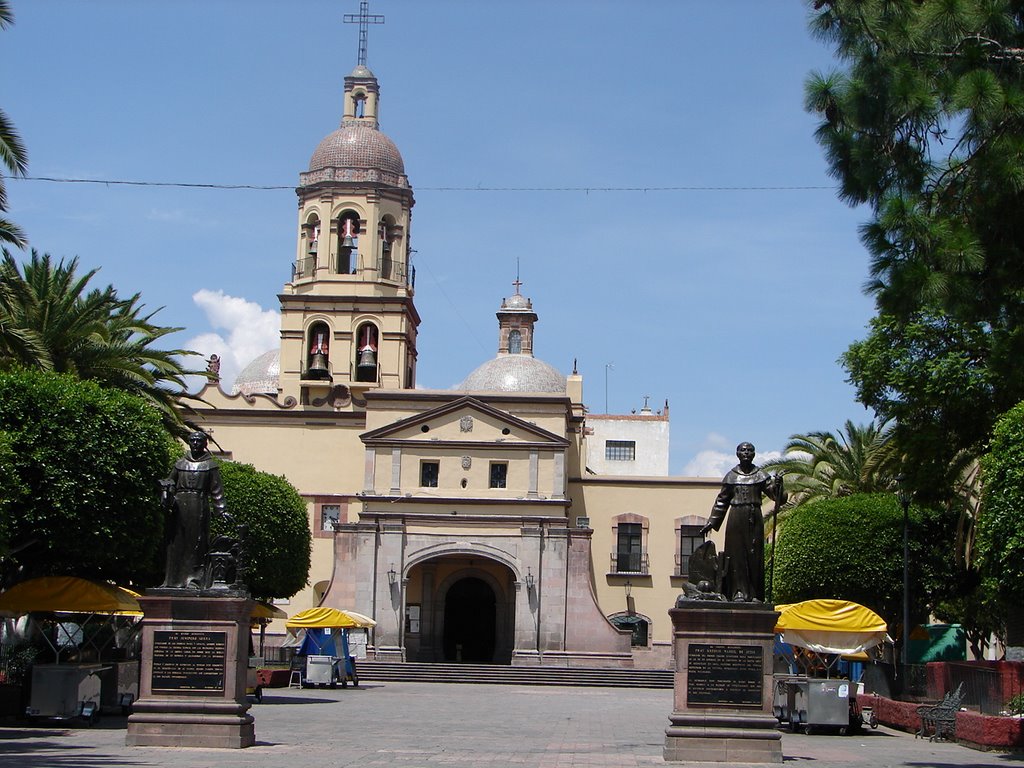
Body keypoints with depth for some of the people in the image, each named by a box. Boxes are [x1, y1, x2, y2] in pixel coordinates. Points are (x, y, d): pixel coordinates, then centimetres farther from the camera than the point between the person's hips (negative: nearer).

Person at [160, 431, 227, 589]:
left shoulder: (210, 465, 7)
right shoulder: (180, 463, 17)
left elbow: (216, 490, 3)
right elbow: (171, 482, 19)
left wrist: (221, 510, -5)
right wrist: (168, 493, -3)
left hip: (199, 506, -3)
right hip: (179, 505, 3)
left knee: (196, 543, -6)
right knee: (175, 542, 3)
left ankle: (195, 579, -6)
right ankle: (172, 579, 8)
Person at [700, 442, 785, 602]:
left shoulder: (761, 475, 8)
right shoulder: (731, 476, 10)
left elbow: (774, 493, -2)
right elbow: (722, 500, 13)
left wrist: (778, 485, -24)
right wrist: (711, 522, 10)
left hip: (754, 517, 0)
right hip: (736, 516, 1)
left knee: (755, 553, -3)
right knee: (737, 553, -5)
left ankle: (755, 594, -1)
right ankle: (739, 592, -5)